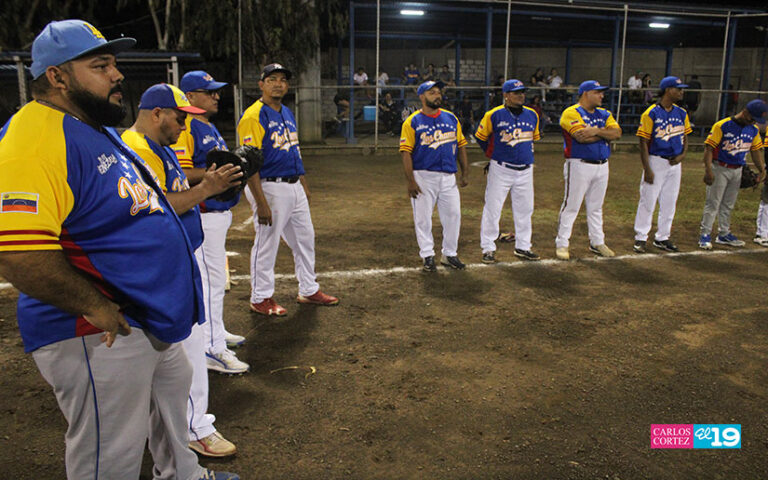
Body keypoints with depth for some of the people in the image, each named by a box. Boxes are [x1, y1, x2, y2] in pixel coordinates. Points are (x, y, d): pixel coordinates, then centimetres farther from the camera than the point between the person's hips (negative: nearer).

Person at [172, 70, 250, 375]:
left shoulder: (210, 127, 17)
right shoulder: (185, 128, -14)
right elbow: (179, 174, -23)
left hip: (221, 211, 11)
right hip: (204, 215, -11)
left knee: (216, 278, 20)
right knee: (210, 279, -7)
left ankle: (215, 331, 34)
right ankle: (212, 349, -1)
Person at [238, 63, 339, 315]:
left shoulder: (287, 113, 14)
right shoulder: (253, 116, -14)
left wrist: (304, 185, 19)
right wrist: (261, 202, -24)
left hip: (294, 187, 9)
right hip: (269, 188, -9)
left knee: (305, 239, 16)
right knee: (266, 244, 2)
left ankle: (308, 290, 30)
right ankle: (260, 298, 17)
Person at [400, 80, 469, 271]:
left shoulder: (451, 118, 11)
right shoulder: (412, 122, -4)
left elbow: (461, 145, 14)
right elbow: (406, 152, -8)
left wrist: (465, 172, 8)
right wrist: (410, 180, -15)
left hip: (448, 177, 4)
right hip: (423, 177, -4)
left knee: (453, 215, 5)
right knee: (423, 218, 1)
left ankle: (450, 254, 20)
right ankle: (428, 256, 16)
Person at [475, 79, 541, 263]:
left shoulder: (532, 115, 6)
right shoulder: (494, 115, -8)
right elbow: (480, 137, 4)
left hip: (525, 170, 5)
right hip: (500, 170, -5)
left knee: (525, 209, 11)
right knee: (492, 209, -2)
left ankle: (522, 247, 25)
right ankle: (488, 248, 9)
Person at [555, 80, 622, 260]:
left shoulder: (604, 114, 15)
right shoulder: (571, 113, -8)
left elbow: (617, 132, 0)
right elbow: (582, 137, -21)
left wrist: (597, 131, -16)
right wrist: (606, 133, -7)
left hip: (602, 166, 7)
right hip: (579, 166, -7)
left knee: (596, 207, 14)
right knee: (571, 205, -4)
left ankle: (597, 242, 23)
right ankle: (562, 244, 4)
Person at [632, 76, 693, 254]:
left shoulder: (682, 113, 8)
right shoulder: (651, 113, -11)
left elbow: (685, 137, 18)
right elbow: (644, 142, -12)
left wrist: (683, 154, -3)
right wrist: (647, 169, -17)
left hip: (675, 164, 6)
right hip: (656, 162, -6)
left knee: (669, 203, 11)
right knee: (648, 201, -2)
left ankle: (662, 238, 22)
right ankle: (640, 238, 9)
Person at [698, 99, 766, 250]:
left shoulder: (754, 130, 5)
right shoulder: (722, 126, -15)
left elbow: (755, 150, 16)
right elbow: (709, 147, -17)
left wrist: (762, 169, 7)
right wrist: (708, 170, -24)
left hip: (737, 171, 6)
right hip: (720, 169, -6)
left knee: (728, 205, 15)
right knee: (713, 203, -5)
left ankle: (724, 234, 25)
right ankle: (705, 235, 2)